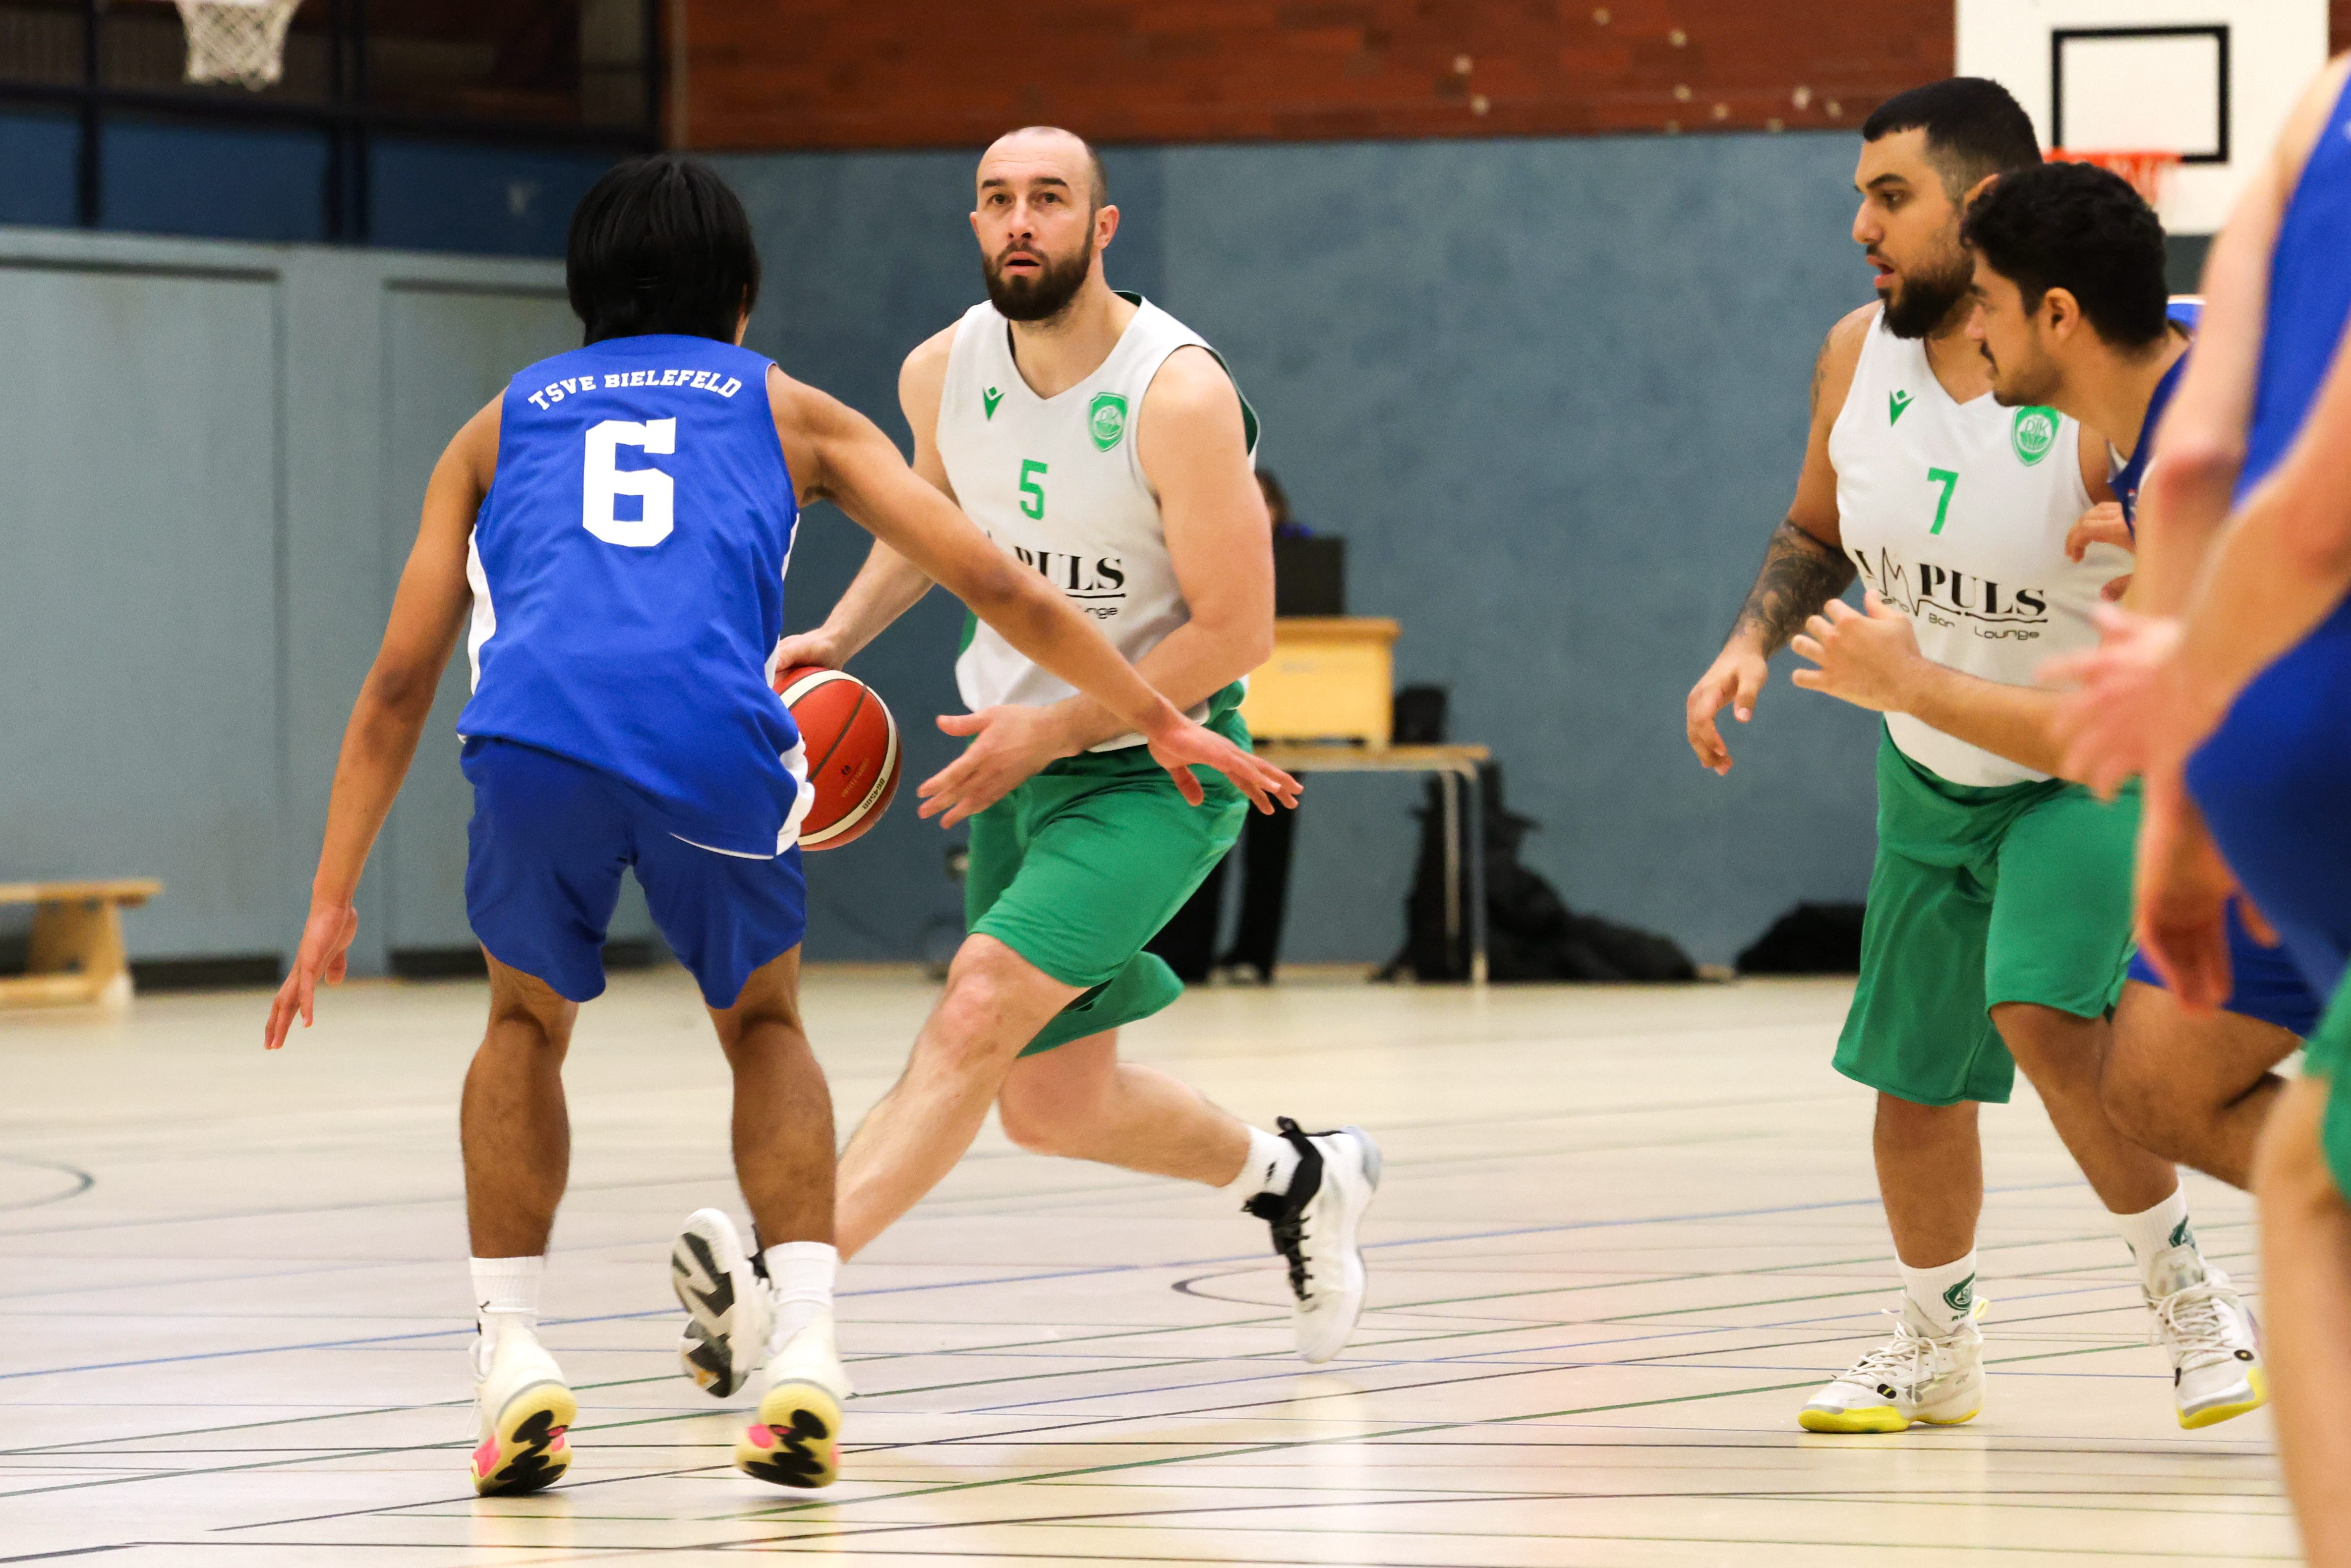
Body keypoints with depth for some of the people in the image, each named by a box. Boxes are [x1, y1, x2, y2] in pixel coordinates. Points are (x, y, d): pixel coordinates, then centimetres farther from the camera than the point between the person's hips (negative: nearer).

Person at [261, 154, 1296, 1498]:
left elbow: (400, 685, 29)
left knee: (529, 1022, 27)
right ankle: (806, 1355, 8)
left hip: (536, 731, 1)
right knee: (766, 1024, 25)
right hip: (713, 734, -1)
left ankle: (516, 1359, 14)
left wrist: (334, 902, 32)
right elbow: (996, 585, 24)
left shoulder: (502, 424, 32)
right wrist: (1159, 720, 32)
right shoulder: (785, 408, 29)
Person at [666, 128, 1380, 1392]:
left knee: (982, 1003, -27)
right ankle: (1290, 1178, 40)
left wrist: (1053, 729, -22)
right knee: (1054, 1108, 12)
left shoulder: (1179, 396, -22)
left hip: (1156, 767, -7)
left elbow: (1235, 633, -20)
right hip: (1019, 761, 7)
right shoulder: (943, 373, -4)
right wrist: (840, 636, 4)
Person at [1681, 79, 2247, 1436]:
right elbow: (1818, 535, 11)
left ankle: (2185, 1284, -5)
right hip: (1934, 774, 6)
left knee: (2044, 1013, -27)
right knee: (1915, 1075, 12)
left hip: (2099, 767, -6)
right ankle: (1938, 1350, 34)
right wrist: (1752, 645, -4)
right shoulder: (1858, 359, -7)